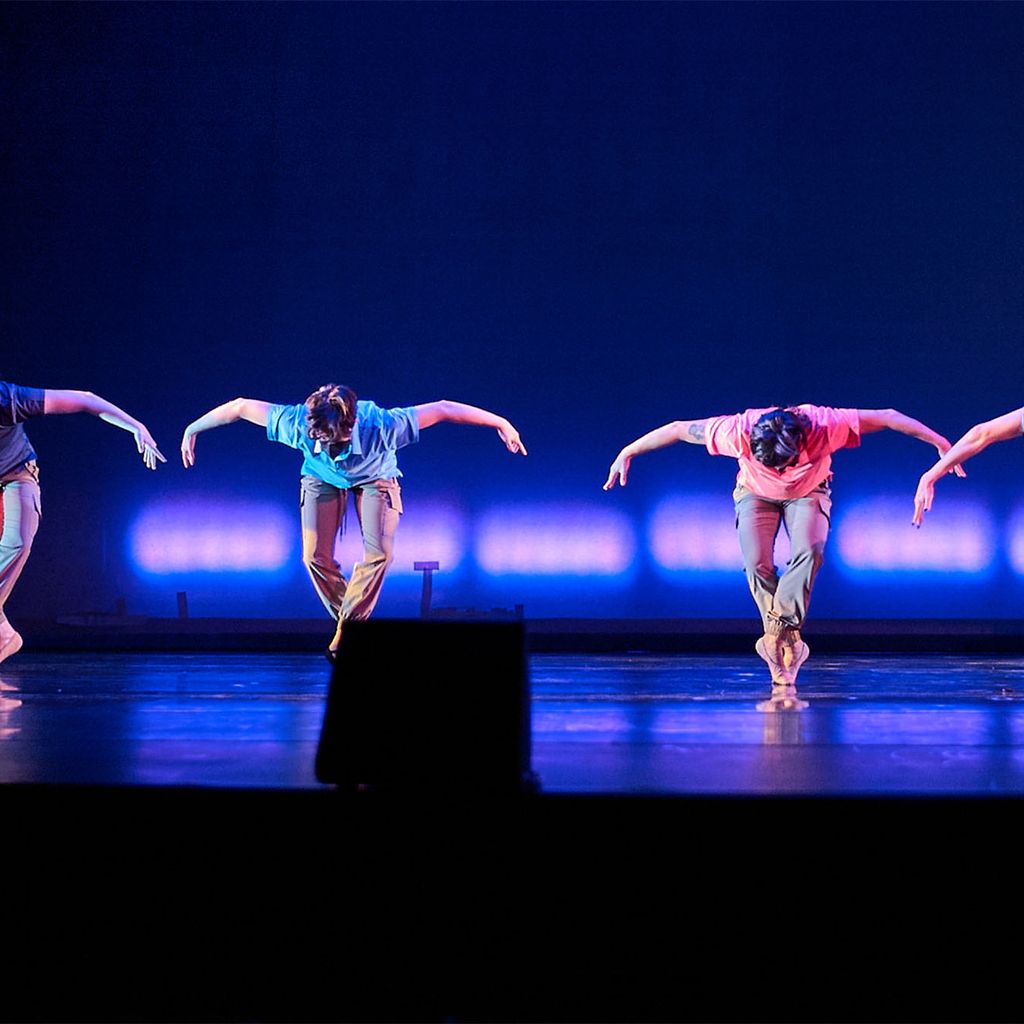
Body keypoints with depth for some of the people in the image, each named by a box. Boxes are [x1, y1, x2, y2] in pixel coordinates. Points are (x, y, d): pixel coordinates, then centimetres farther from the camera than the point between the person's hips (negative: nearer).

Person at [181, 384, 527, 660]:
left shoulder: (379, 425, -45)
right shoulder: (297, 423, -40)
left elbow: (441, 409, -38)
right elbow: (240, 407, -26)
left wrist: (501, 423, -32)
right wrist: (192, 429, -14)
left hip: (374, 477, -1)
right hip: (322, 478, 1)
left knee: (379, 552, -18)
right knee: (316, 557, -9)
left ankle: (343, 636, -9)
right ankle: (354, 626, 11)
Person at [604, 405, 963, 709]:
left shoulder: (824, 425, -39)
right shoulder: (739, 431, -38)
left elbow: (888, 417, -28)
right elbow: (677, 429, -26)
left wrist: (942, 445, -24)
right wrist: (627, 453, -18)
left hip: (808, 493, 0)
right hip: (756, 494, 0)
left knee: (809, 552, -29)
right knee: (757, 564, -22)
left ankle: (776, 635, -18)